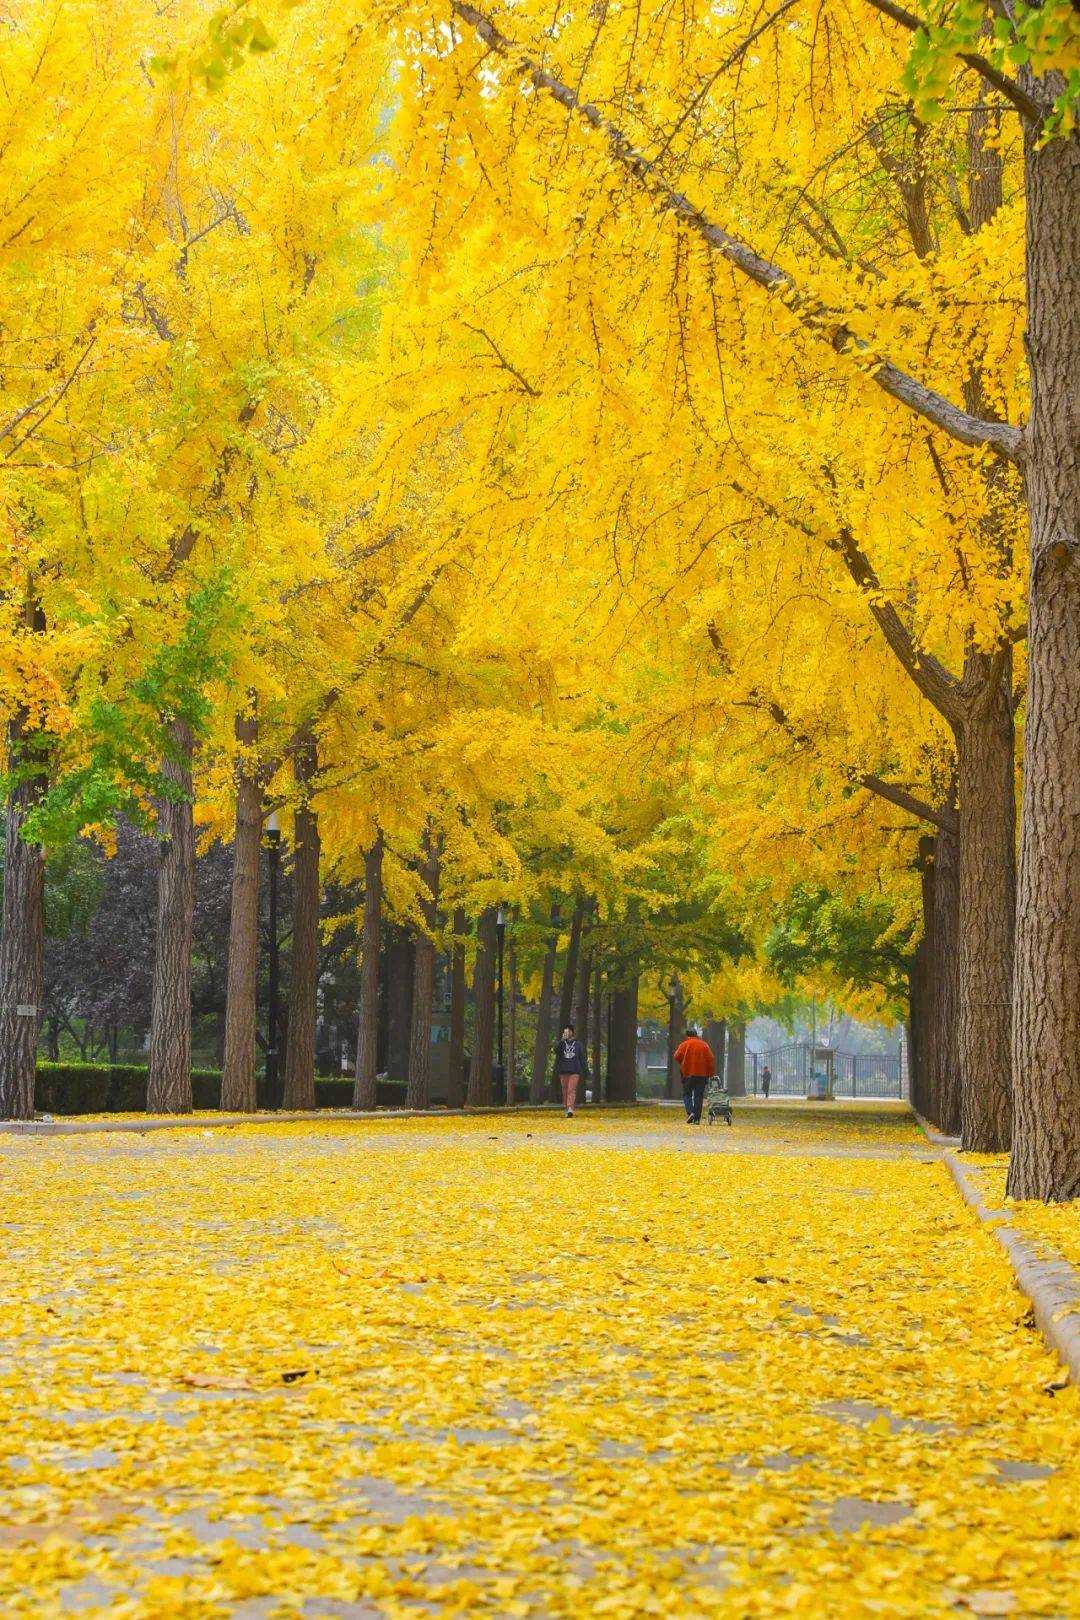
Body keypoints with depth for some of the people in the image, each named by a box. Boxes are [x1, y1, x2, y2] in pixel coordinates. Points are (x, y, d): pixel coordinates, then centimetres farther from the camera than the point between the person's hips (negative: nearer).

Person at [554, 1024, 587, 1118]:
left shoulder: (578, 1044, 7)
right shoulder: (561, 1042, 8)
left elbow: (582, 1058, 9)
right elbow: (556, 1050, -14)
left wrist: (583, 1071, 4)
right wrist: (562, 1040, -22)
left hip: (574, 1071, -2)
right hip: (563, 1071, 2)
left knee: (571, 1090, -14)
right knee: (565, 1090, 7)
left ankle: (570, 1109, -25)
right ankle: (566, 1106, 19)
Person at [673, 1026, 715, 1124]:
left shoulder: (684, 1045, -2)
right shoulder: (704, 1045, 5)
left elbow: (677, 1056, -9)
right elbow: (711, 1060, 2)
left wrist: (682, 1065, 12)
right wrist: (711, 1073, 6)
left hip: (688, 1074, -2)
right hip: (701, 1075, 2)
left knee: (687, 1094, 8)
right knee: (698, 1096, 5)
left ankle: (690, 1112, -13)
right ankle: (697, 1118, 1)